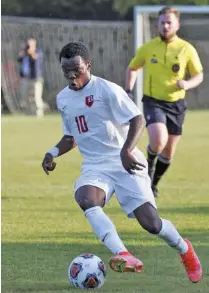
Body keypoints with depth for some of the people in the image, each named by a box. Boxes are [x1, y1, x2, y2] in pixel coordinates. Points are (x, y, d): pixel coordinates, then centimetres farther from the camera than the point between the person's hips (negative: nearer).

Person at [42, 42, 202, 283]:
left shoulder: (107, 90, -9)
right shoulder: (63, 99, 11)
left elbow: (138, 120, -14)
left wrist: (126, 151, -29)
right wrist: (53, 153, 6)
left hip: (125, 164, -5)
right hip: (94, 167, 5)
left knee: (150, 223, -12)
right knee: (86, 200, -32)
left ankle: (184, 250, 23)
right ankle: (124, 256, -44)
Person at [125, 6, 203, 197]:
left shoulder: (187, 49, -3)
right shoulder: (148, 48, -2)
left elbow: (199, 75, 4)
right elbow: (132, 68, 14)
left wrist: (187, 84, -18)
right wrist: (129, 91, 3)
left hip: (176, 104, 2)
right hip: (153, 102, -2)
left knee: (169, 151, 11)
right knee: (159, 139, -27)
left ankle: (153, 183, 34)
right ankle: (149, 164, 6)